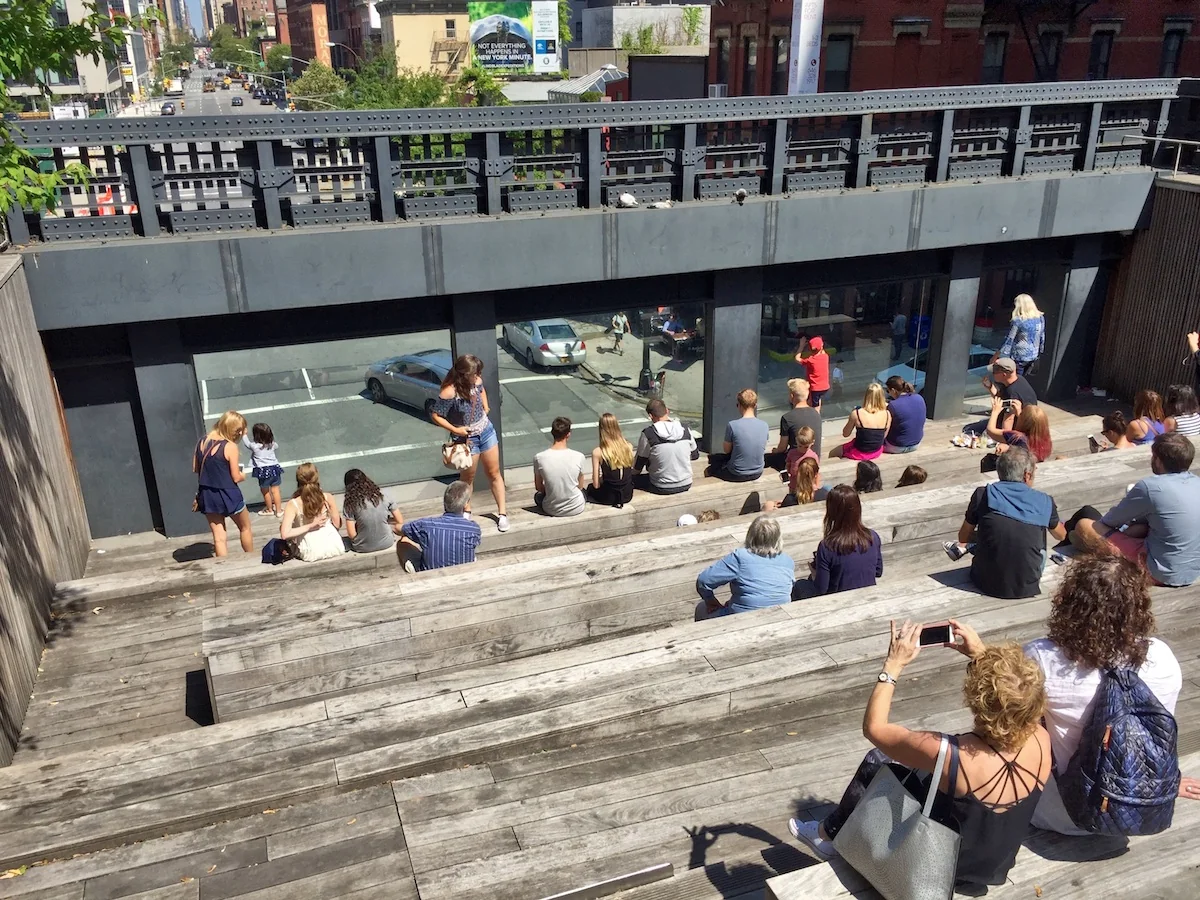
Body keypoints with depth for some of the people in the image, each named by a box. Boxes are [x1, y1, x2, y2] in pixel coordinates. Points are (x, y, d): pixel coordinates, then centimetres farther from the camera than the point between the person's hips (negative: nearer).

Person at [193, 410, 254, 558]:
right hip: (227, 495, -5)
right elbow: (236, 477, -15)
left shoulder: (202, 442, 2)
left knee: (219, 536, 9)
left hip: (207, 495, 5)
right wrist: (243, 475, 6)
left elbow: (195, 468, 10)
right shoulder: (230, 446, -17)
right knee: (245, 528, 20)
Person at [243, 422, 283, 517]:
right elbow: (276, 446, 22)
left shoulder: (255, 446, -14)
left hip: (263, 471, -4)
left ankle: (270, 510, 29)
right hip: (274, 468, 4)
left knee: (265, 492, 15)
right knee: (275, 490, 11)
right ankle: (279, 510, 14)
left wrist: (244, 434, 21)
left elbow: (247, 443, 6)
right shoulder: (272, 444, -2)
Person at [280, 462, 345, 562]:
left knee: (282, 527, 26)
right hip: (335, 549, 2)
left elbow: (284, 534, -23)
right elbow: (337, 524, -2)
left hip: (312, 554, -1)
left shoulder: (292, 505, -15)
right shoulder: (328, 497, -10)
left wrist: (310, 526, -16)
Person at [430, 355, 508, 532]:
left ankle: (502, 513, 22)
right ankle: (466, 511, 38)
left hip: (486, 431, 5)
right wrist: (455, 429, -20)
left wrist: (486, 407, 4)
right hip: (466, 438, -5)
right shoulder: (449, 393, -28)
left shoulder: (476, 382, -10)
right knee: (468, 477, 15)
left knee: (494, 473, 11)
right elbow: (435, 416, -19)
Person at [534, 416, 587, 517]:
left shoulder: (539, 458, -17)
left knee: (538, 495, 35)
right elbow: (580, 486, -2)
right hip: (576, 509, 1)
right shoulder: (578, 457, -18)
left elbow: (538, 487, -2)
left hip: (552, 510, 0)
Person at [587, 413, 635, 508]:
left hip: (609, 497, -4)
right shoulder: (629, 446, -9)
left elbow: (596, 485, -15)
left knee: (590, 487, 31)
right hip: (628, 495, 4)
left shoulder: (597, 452, -19)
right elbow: (631, 471, 6)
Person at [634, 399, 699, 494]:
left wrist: (633, 473, 15)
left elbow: (638, 466, -6)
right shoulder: (684, 429, -6)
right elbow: (695, 455, 9)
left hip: (662, 488, -5)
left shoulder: (648, 434, -16)